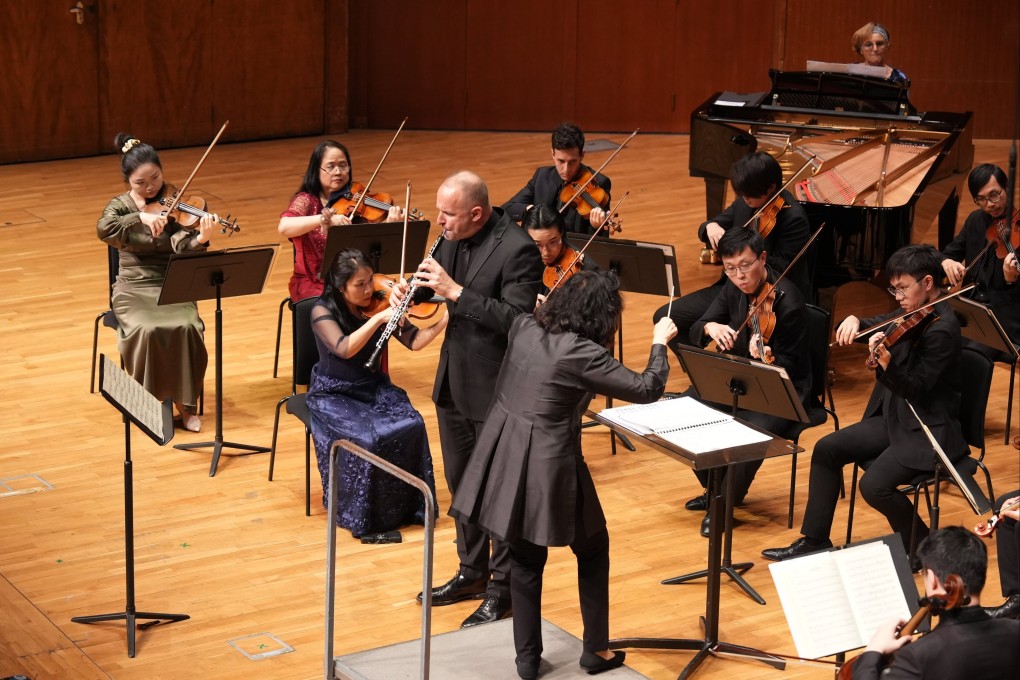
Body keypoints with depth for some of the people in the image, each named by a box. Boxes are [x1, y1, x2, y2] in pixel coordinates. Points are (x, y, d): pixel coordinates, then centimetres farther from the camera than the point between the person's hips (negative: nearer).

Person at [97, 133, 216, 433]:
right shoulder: (120, 206, 1)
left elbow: (182, 246, -17)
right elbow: (104, 230, -22)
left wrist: (201, 239, -39)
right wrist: (141, 217, -35)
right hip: (134, 290, 0)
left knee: (186, 328, -29)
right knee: (147, 331, -31)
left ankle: (186, 402, -13)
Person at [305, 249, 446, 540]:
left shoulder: (378, 303, -4)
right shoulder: (323, 311, -15)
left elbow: (414, 341, -9)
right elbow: (345, 349, -32)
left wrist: (444, 321, -25)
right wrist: (378, 319, -40)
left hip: (374, 388, 4)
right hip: (334, 395, -4)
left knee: (411, 425, -23)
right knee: (365, 439, -31)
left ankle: (409, 504, -7)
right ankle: (361, 515, -11)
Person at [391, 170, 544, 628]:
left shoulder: (517, 250, -22)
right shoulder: (454, 237, 1)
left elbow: (516, 318, -28)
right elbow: (437, 273, 17)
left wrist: (455, 291, -30)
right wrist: (411, 289, -6)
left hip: (495, 389, -8)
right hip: (453, 382, 8)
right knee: (461, 481, 20)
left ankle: (502, 590, 17)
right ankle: (472, 572, 37)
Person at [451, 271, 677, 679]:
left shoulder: (523, 327, 0)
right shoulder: (581, 353, -19)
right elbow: (647, 389, -14)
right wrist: (660, 342, -1)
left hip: (505, 461, 6)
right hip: (548, 467, -6)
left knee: (526, 560, 19)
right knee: (592, 550, 17)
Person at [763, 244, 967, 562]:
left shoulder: (942, 328, -20)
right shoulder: (912, 315, 5)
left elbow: (914, 388, -23)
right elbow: (876, 326, 16)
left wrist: (885, 360, -40)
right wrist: (854, 321, -8)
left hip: (929, 431, -9)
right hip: (895, 419, 9)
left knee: (874, 485, -25)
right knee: (827, 449, 1)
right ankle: (814, 539, 9)